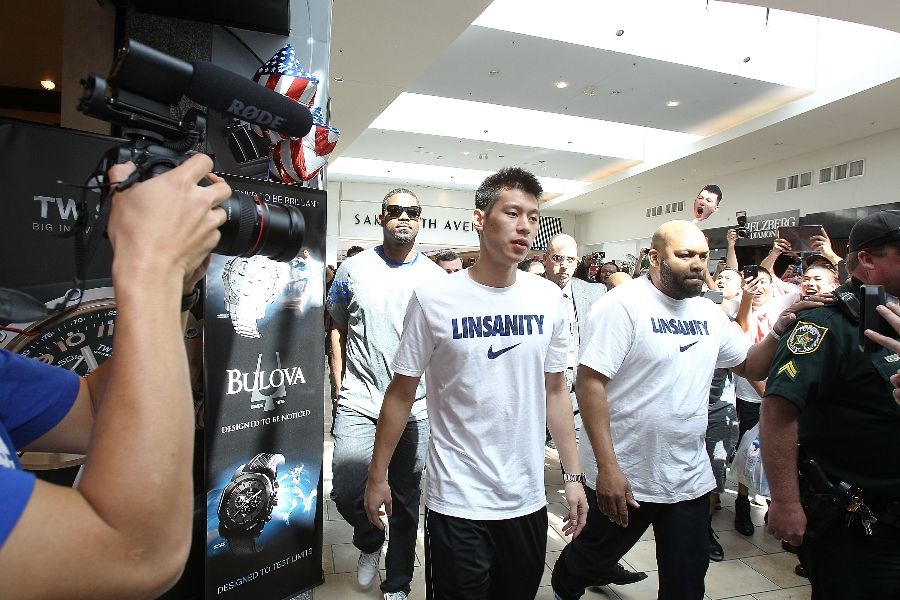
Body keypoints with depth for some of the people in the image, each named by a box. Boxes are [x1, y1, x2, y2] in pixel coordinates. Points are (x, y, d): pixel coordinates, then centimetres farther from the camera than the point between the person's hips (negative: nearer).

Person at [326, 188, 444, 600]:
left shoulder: (437, 278, 2)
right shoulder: (353, 269, 2)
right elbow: (338, 331, 8)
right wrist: (340, 390, 4)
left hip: (417, 410, 1)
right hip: (359, 404, 0)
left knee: (406, 504, 11)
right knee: (347, 495, -5)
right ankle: (369, 542, 31)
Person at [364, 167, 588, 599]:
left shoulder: (548, 297, -1)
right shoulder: (433, 299, -11)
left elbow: (555, 390, 7)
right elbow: (401, 393, -4)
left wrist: (573, 474, 6)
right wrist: (377, 475, -1)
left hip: (527, 498, 4)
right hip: (456, 501, -3)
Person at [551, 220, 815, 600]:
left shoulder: (710, 313, 5)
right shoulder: (622, 305, -17)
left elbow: (751, 366, 14)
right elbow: (589, 383, -22)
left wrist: (781, 329, -6)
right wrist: (607, 467, -25)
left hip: (690, 479, 6)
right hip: (622, 477, -5)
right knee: (591, 557, 18)